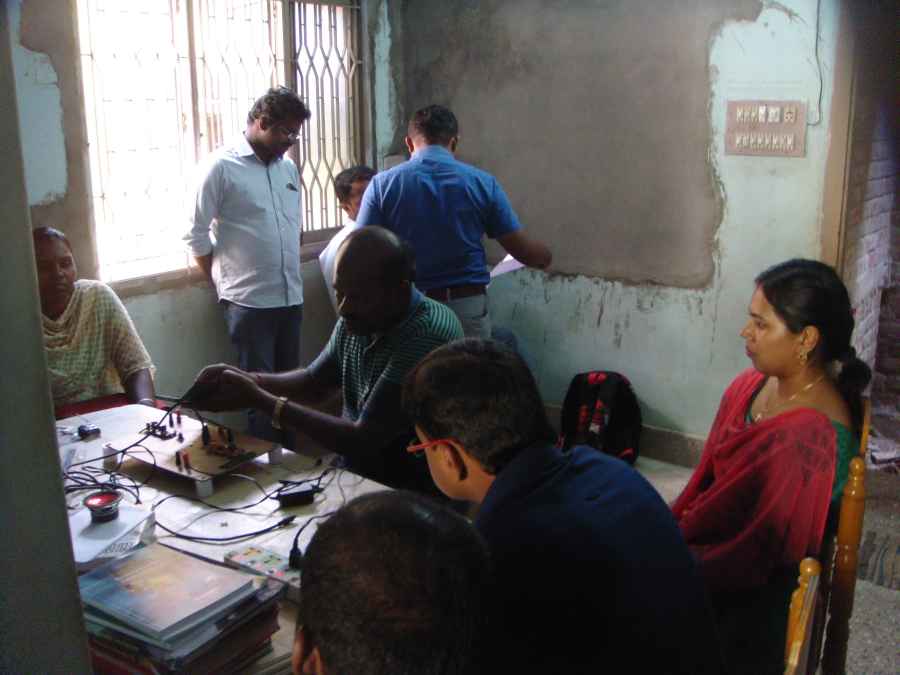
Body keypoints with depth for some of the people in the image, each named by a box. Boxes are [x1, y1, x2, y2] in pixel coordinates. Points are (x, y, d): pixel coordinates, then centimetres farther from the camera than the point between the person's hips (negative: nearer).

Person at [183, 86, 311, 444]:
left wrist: (291, 275, 15)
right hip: (248, 301, -6)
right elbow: (197, 236, -6)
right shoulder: (223, 165, -8)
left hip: (291, 297, 6)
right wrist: (224, 283, -1)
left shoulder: (288, 167, 11)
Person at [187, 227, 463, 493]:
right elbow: (315, 381, 14)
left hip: (413, 492, -7)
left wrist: (260, 401, -22)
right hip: (357, 472, 7)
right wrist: (249, 380, -5)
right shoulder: (357, 319, -2)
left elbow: (363, 441, -26)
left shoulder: (427, 338, -28)